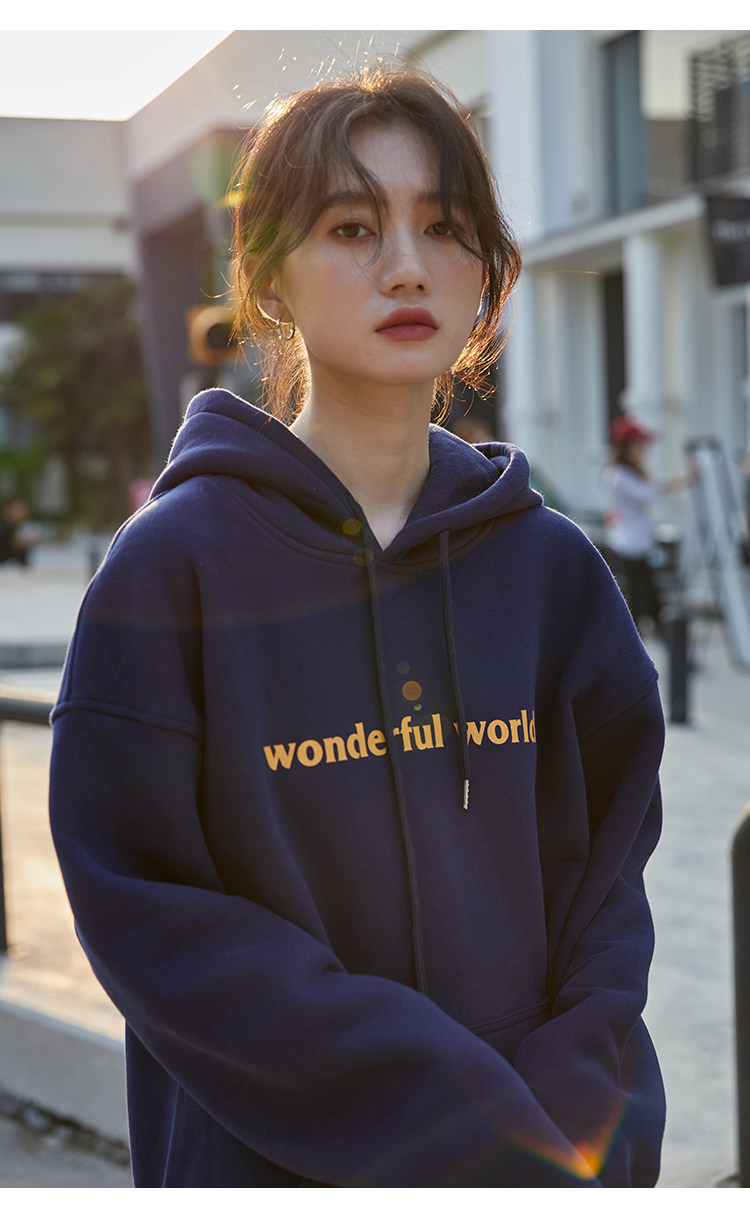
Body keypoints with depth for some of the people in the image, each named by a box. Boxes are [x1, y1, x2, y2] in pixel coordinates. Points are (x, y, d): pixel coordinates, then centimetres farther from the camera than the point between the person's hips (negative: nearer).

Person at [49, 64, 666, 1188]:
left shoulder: (552, 567, -1)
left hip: (555, 1139, 3)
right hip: (269, 1166, -3)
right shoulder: (173, 564, -12)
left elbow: (605, 889, 1)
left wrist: (571, 1125, -15)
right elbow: (149, 914, -15)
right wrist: (479, 1136, -19)